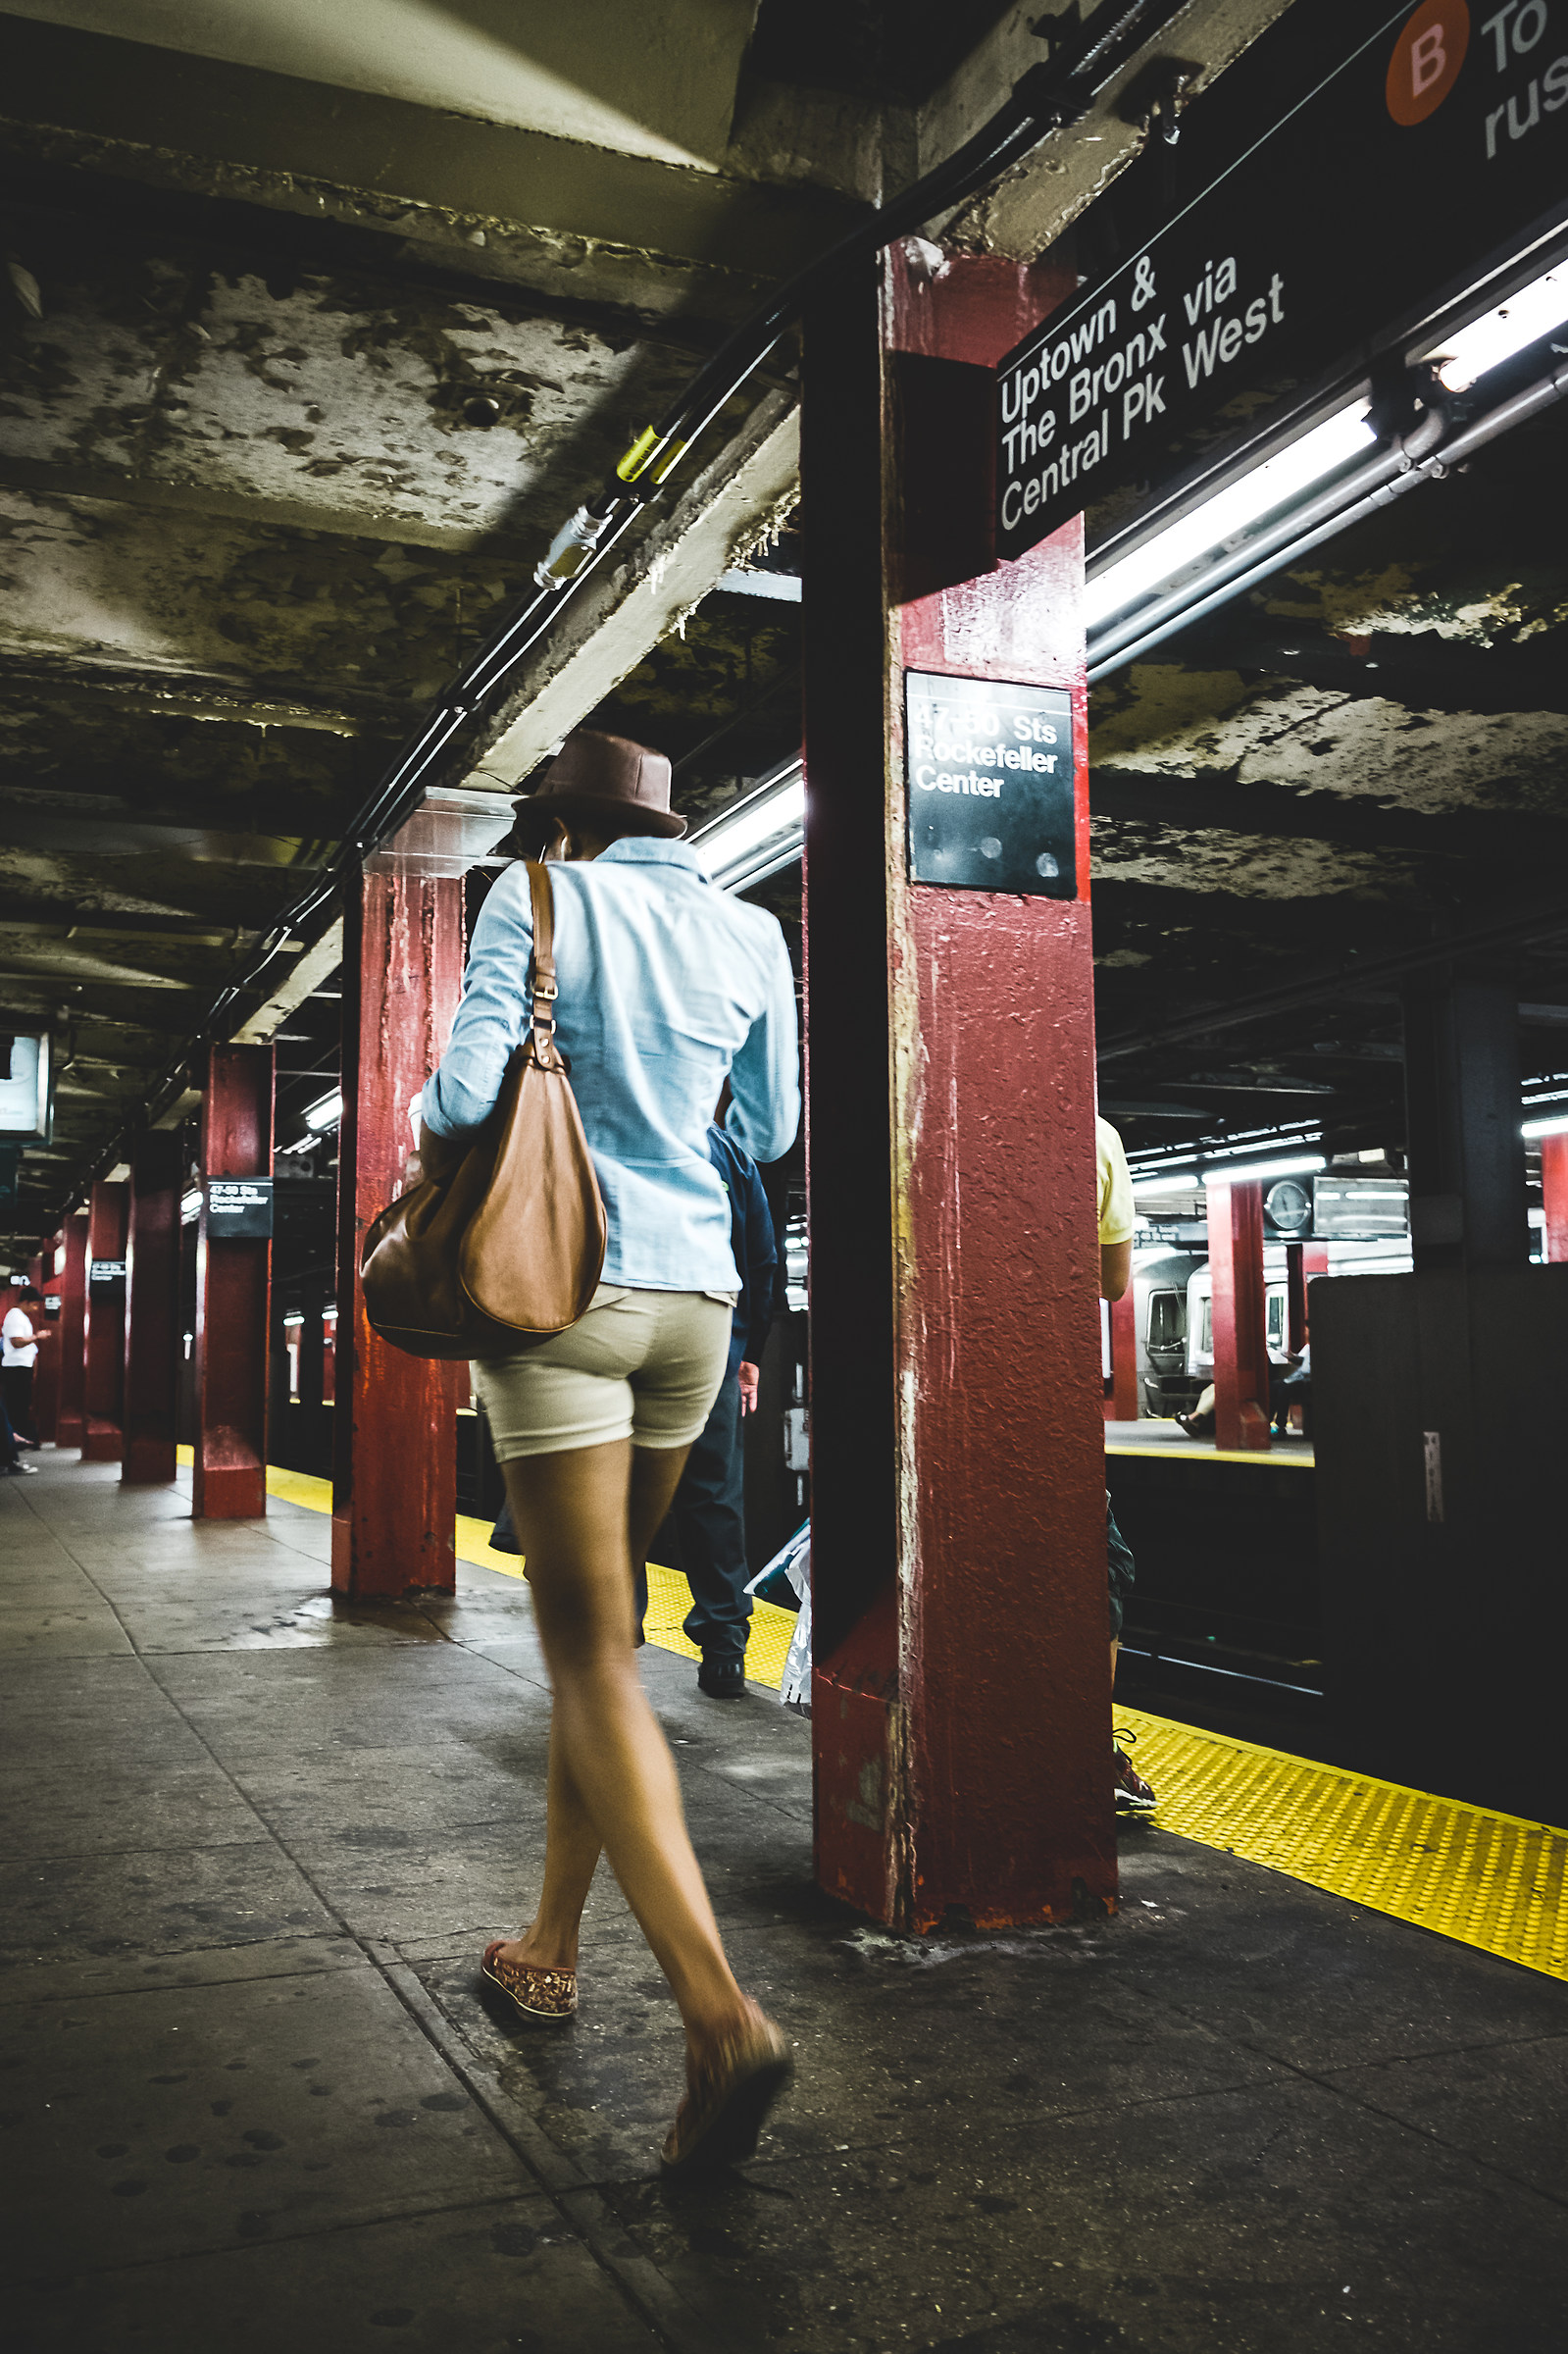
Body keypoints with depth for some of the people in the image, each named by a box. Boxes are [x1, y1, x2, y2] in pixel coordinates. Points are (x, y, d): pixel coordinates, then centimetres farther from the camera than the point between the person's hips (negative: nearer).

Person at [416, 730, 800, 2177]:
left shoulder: (541, 900, -3)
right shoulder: (749, 933, 10)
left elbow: (467, 1095, -13)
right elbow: (774, 1135, 16)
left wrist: (429, 1139, 8)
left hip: (565, 1284, -5)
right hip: (696, 1295, 5)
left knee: (594, 1647, -6)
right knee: (598, 1621, 18)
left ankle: (722, 2016, -18)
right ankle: (552, 1942, 30)